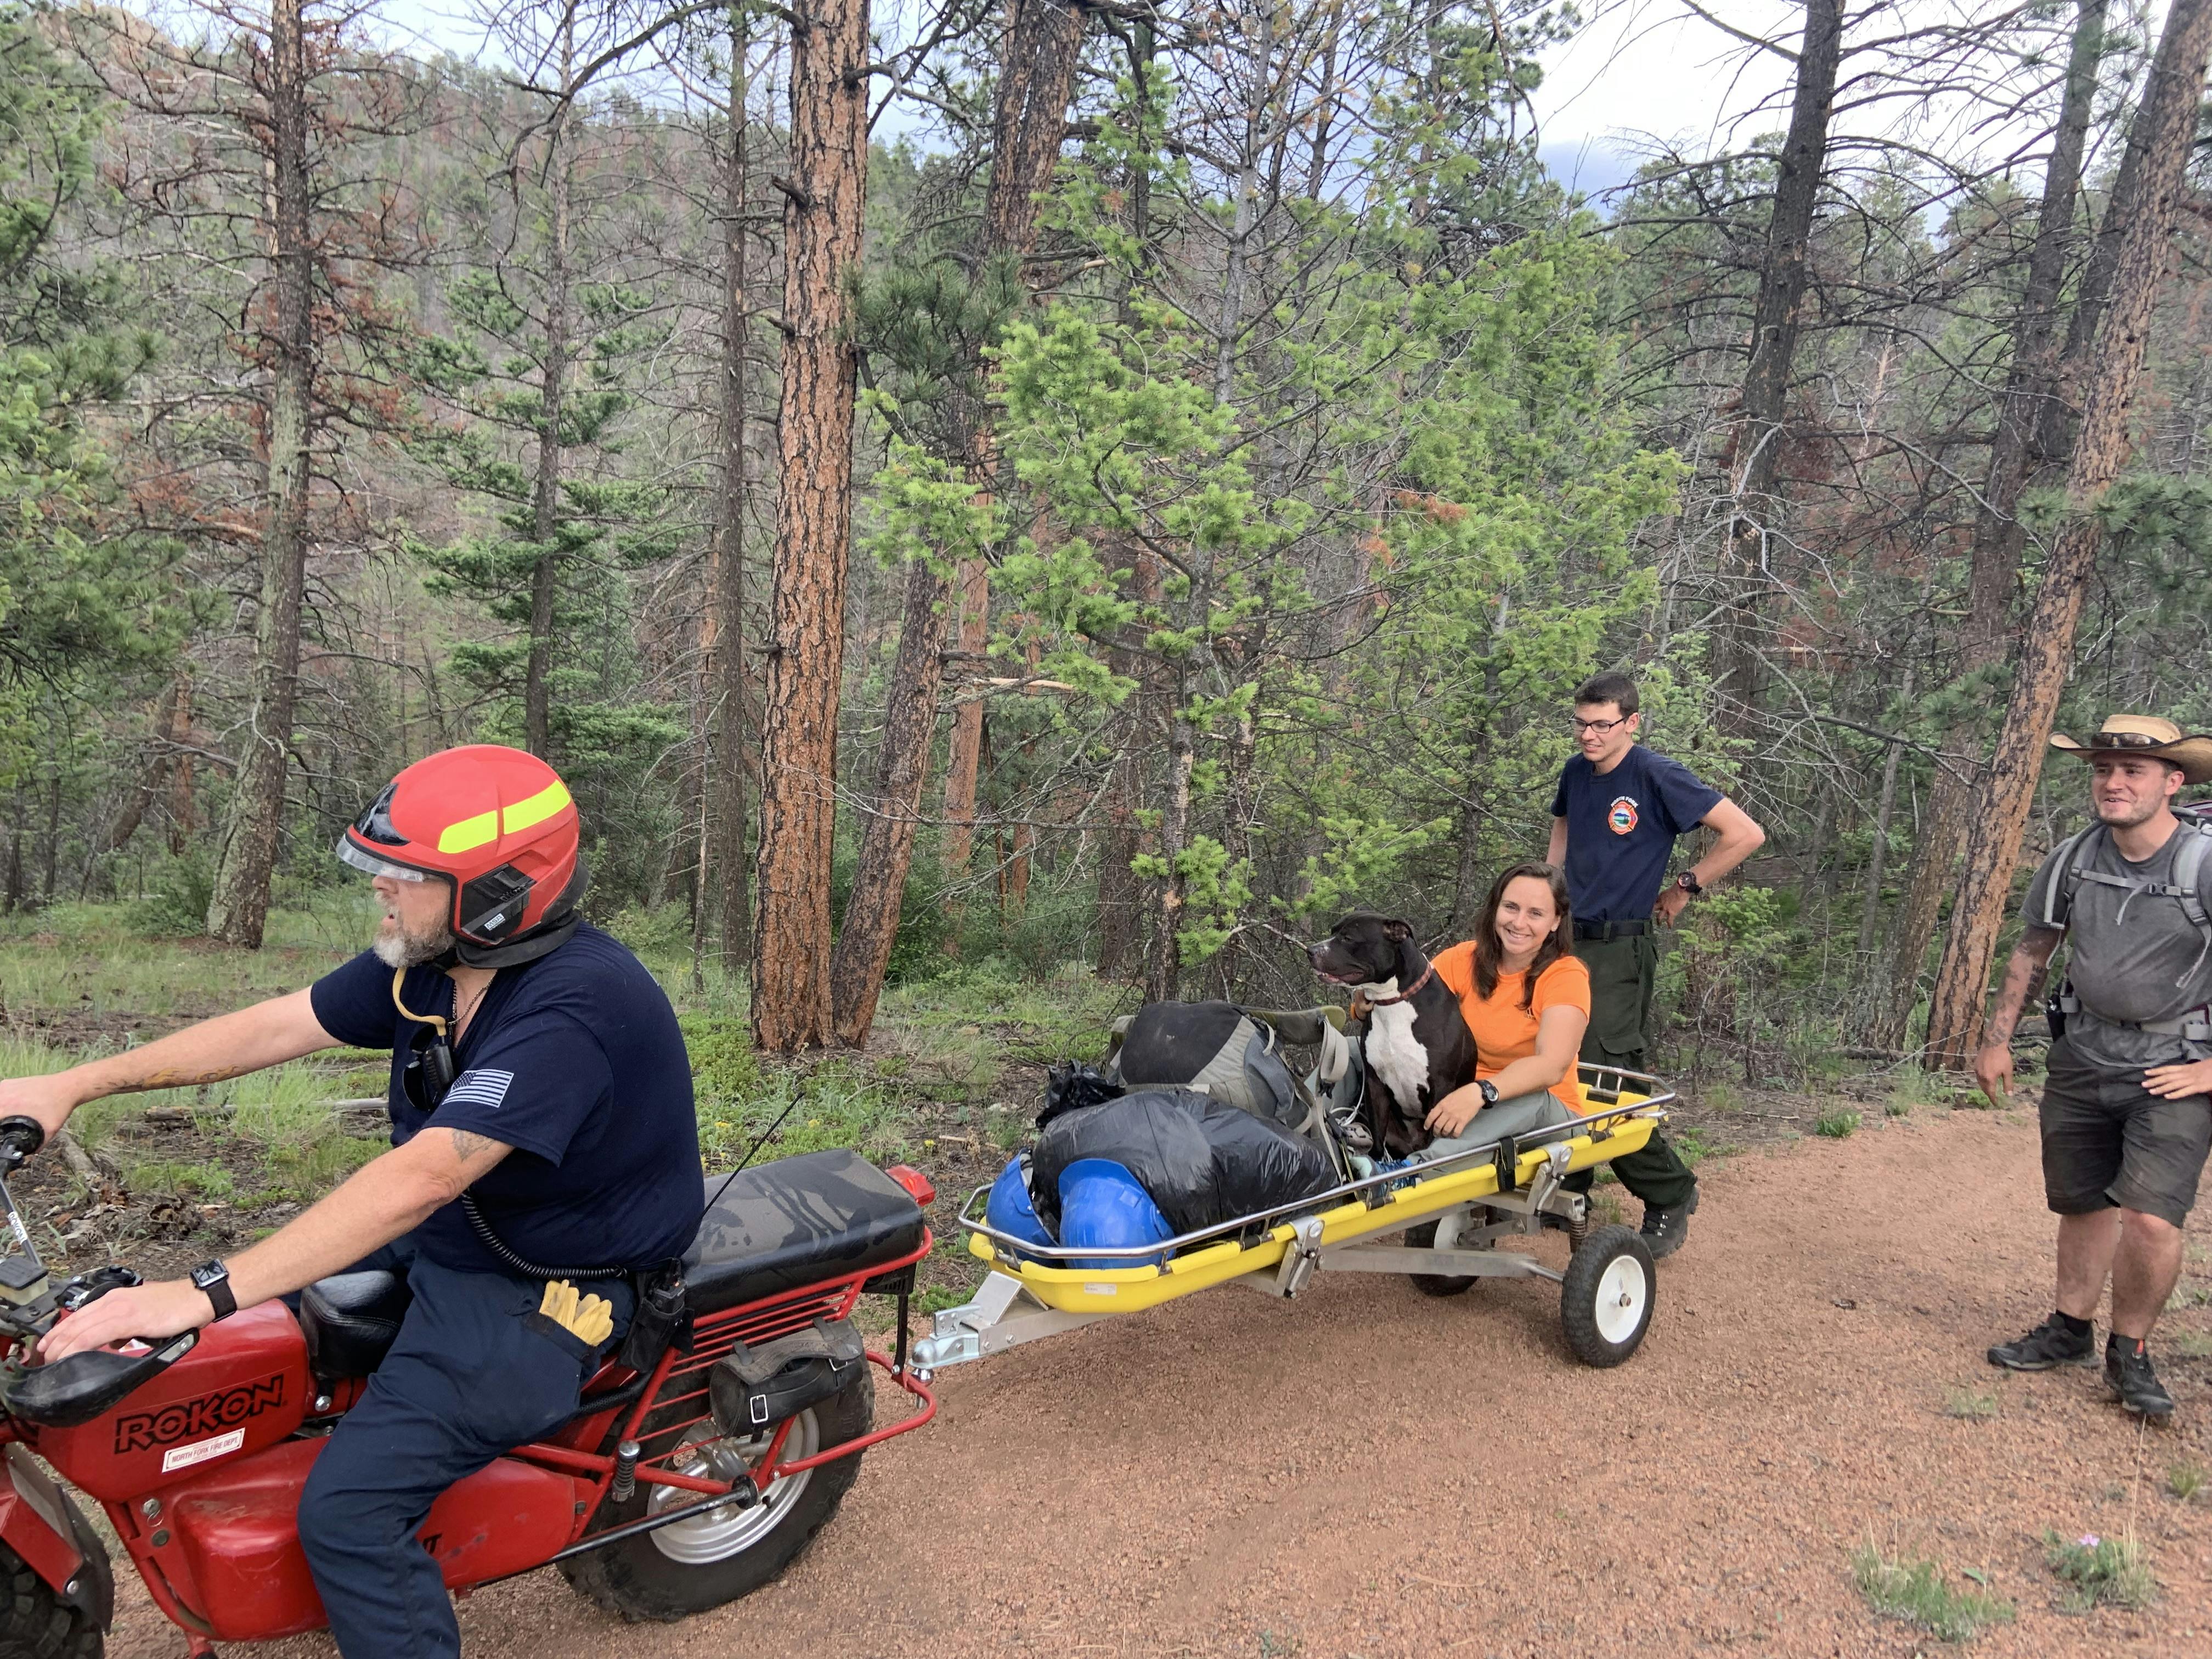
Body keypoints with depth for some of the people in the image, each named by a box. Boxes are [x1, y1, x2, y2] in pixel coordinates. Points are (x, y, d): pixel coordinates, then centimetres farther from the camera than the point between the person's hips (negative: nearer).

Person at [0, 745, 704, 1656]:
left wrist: (204, 1295, -39)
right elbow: (273, 1028, 3)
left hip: (539, 1295, -9)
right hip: (442, 1239, 10)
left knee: (347, 1512, -18)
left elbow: (421, 1177, -39)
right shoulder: (430, 959, -5)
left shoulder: (575, 1002, -33)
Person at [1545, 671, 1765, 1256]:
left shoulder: (1657, 777, -13)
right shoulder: (1576, 771, 7)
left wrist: (1685, 888, -6)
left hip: (1620, 950, -7)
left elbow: (1746, 834, -13)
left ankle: (1670, 1195, 10)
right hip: (1566, 939, 7)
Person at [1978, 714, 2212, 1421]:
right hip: (2083, 1060, 4)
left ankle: (2130, 1353, 8)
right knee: (2084, 1204, 16)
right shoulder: (2072, 860, -3)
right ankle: (2070, 1331, 35)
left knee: (2151, 1217, -16)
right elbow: (2032, 952, 11)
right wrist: (1996, 1040, 10)